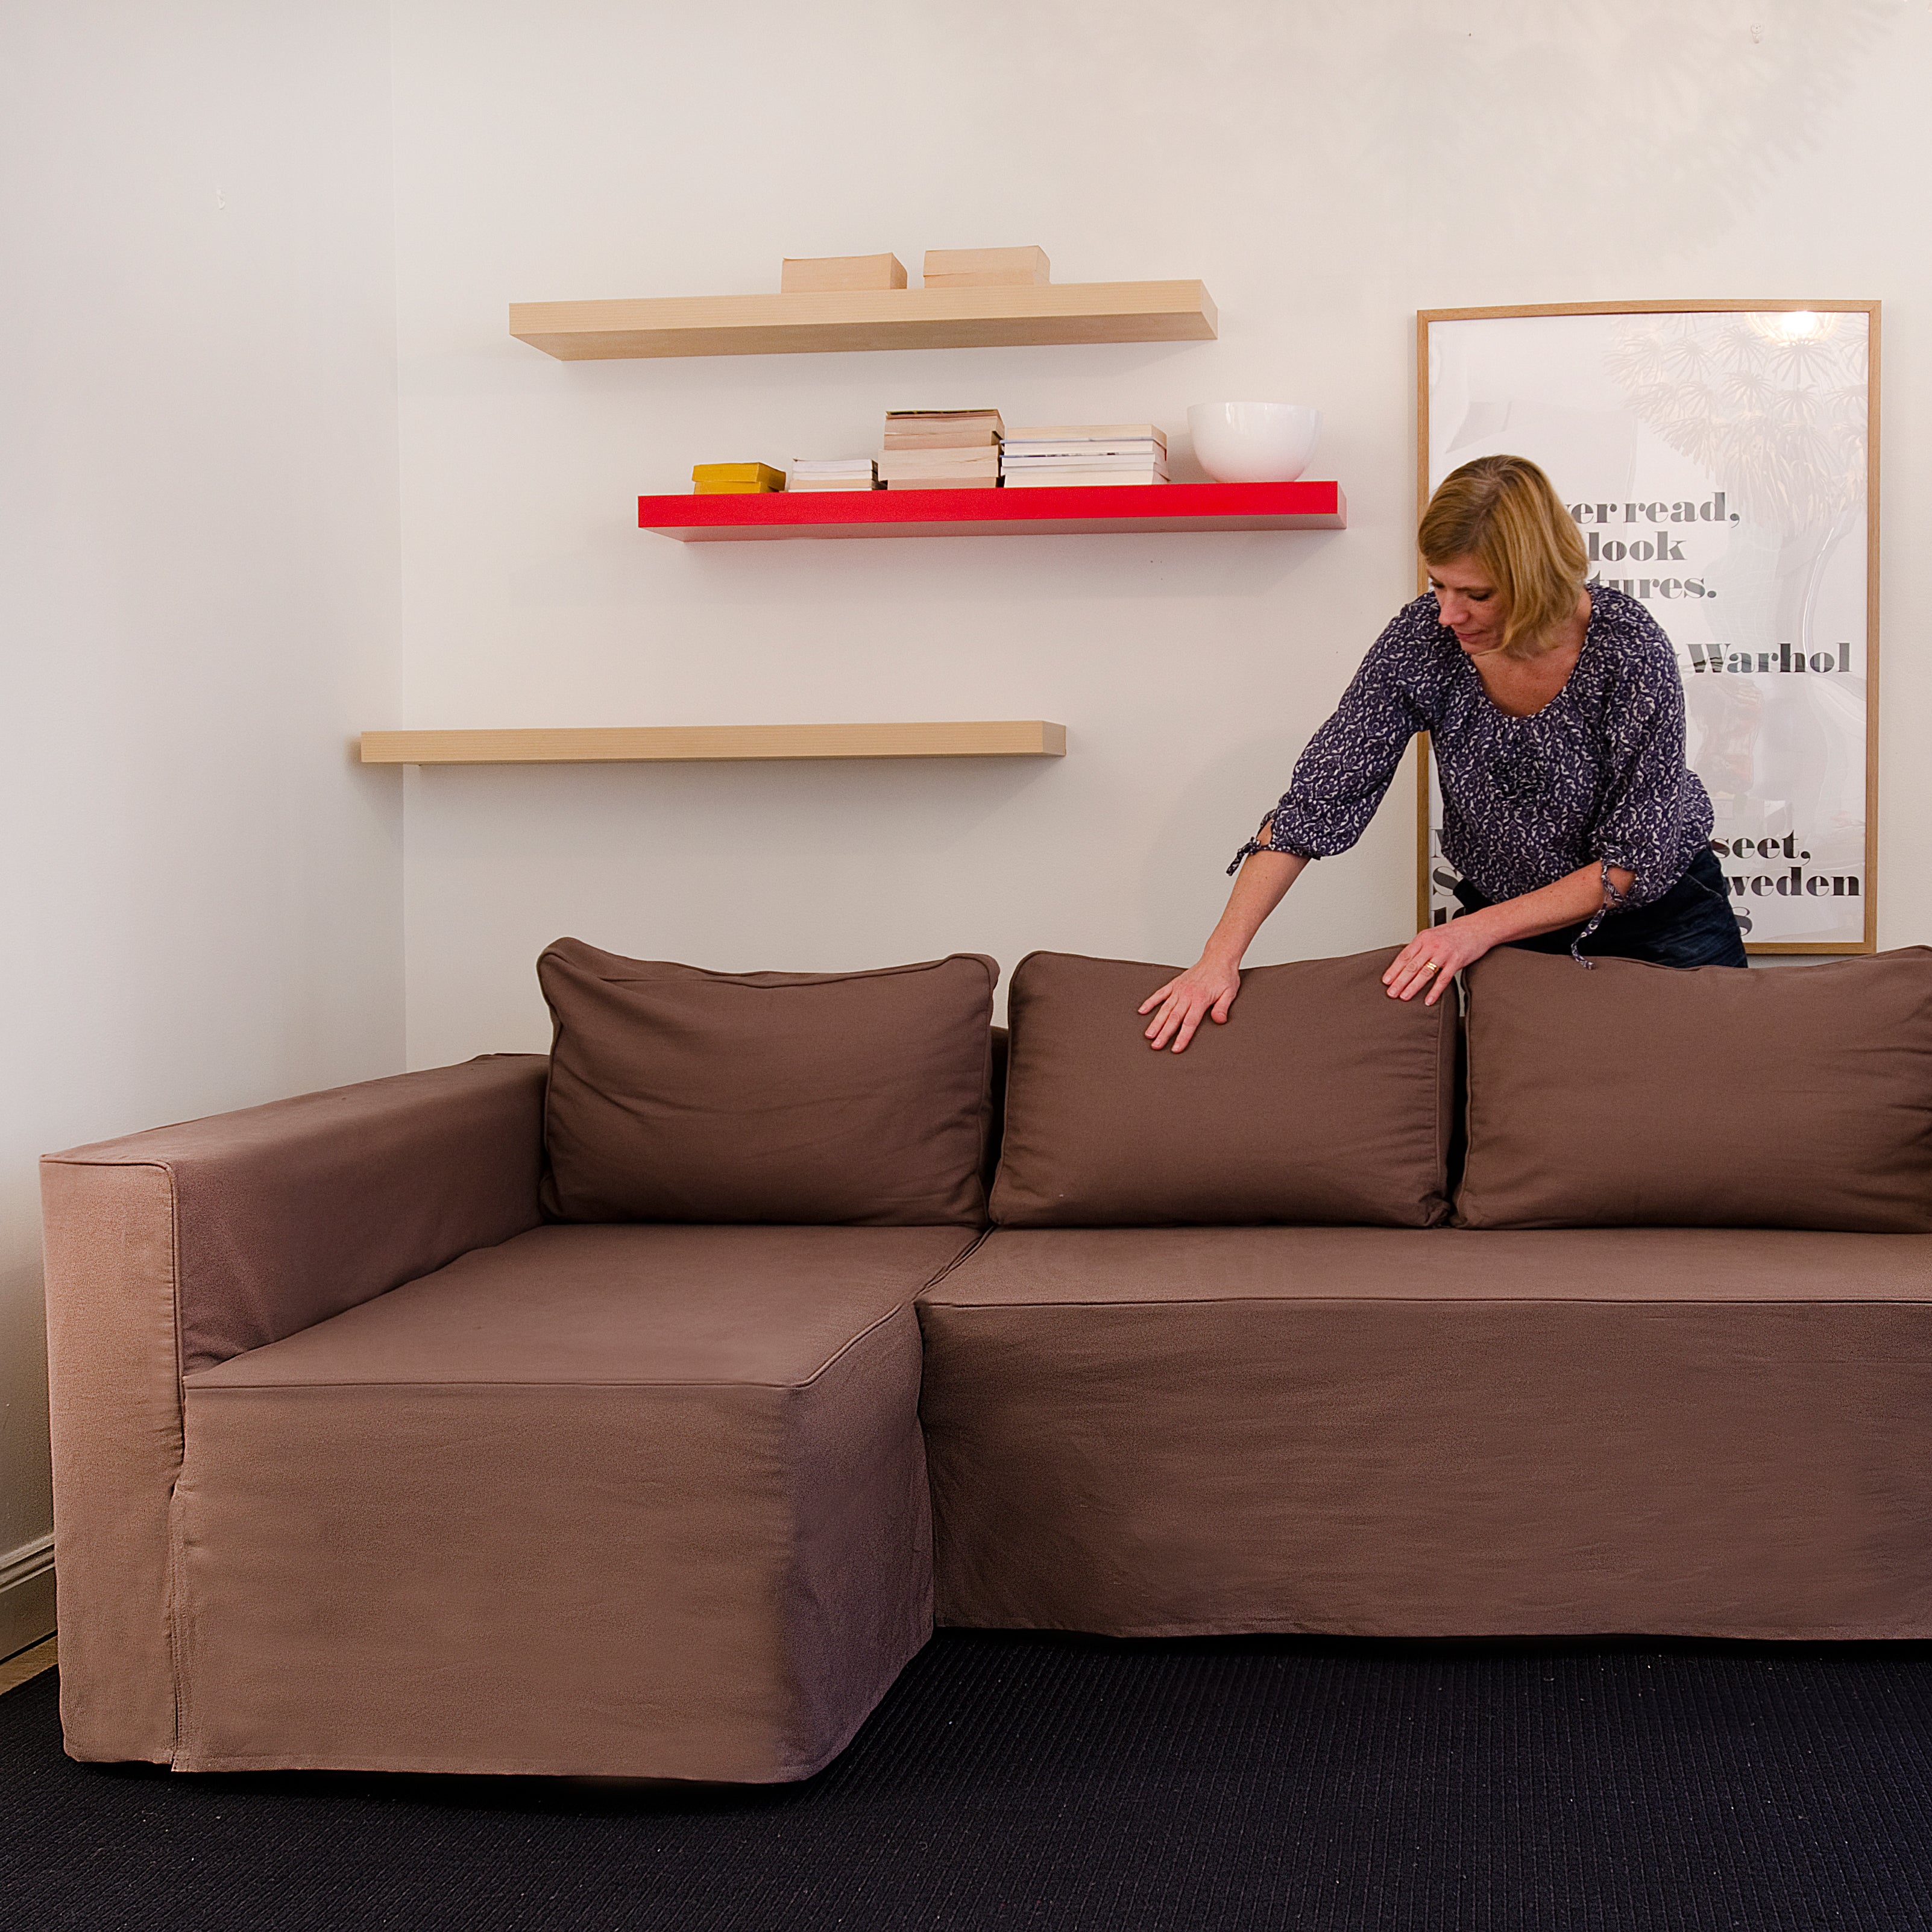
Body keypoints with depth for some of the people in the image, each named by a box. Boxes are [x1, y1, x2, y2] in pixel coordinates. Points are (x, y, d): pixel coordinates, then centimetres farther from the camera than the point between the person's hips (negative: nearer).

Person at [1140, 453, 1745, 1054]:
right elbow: (1317, 797, -19)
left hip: (1661, 921, -2)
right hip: (1513, 932, 2)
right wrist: (1220, 956, -27)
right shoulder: (1422, 638, -19)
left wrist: (1482, 928, -29)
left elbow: (1638, 858, -22)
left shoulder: (1630, 650, -26)